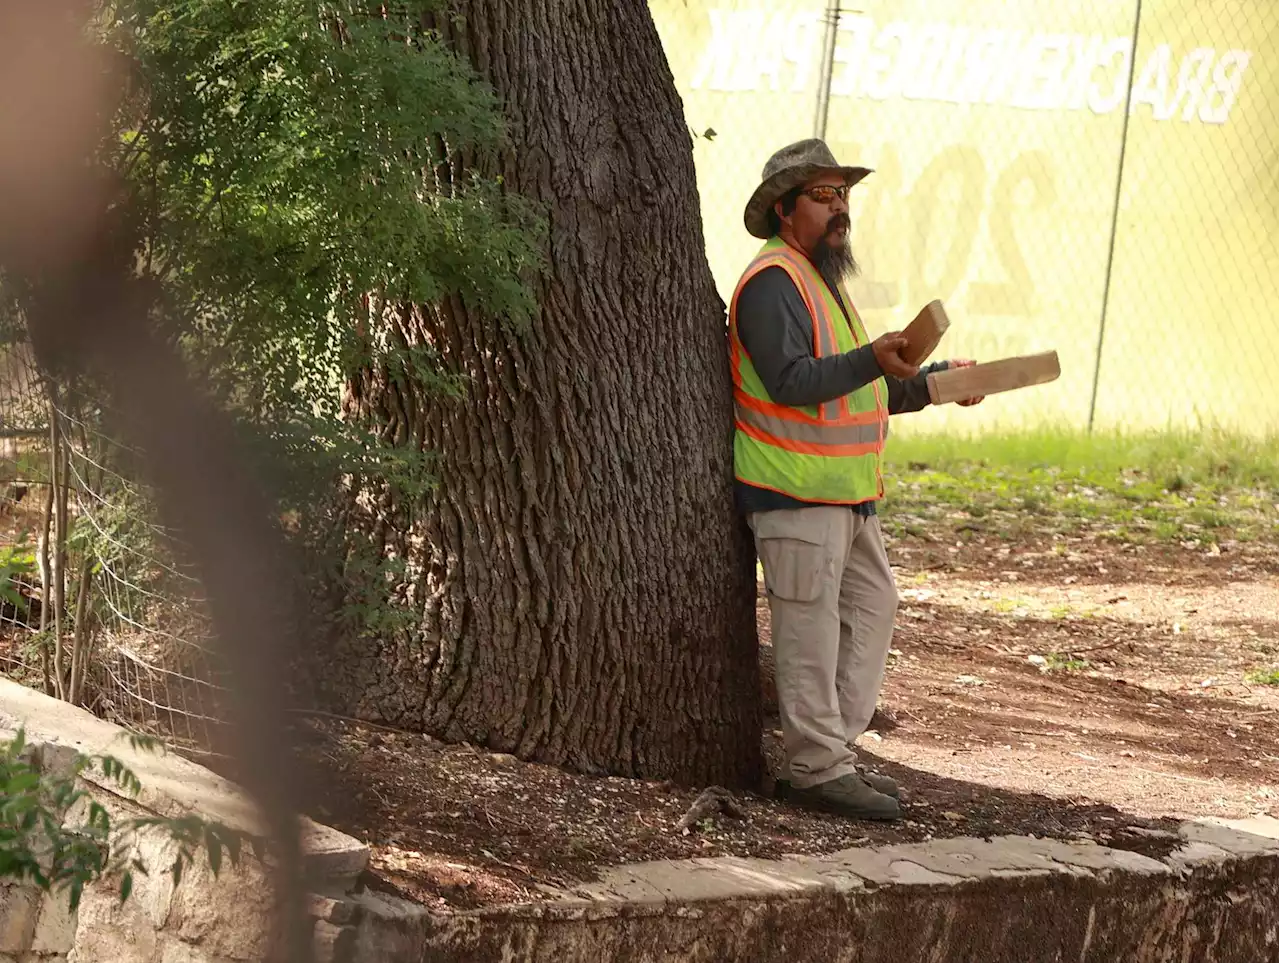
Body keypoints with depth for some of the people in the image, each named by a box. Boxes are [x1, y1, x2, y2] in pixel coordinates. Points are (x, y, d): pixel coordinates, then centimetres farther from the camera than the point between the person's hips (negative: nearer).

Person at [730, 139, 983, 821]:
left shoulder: (822, 280, 21)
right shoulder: (773, 281, -13)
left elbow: (860, 392, 25)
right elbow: (791, 381, -24)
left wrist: (934, 381, 15)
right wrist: (873, 360, -34)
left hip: (846, 492, 10)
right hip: (795, 490, -10)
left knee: (871, 607, 11)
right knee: (811, 625, -7)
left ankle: (827, 752, 16)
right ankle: (817, 768, -4)